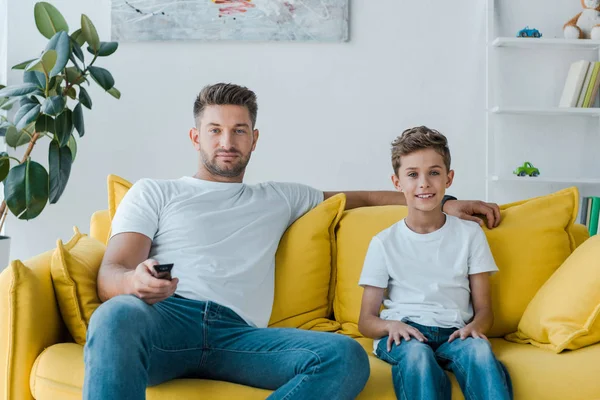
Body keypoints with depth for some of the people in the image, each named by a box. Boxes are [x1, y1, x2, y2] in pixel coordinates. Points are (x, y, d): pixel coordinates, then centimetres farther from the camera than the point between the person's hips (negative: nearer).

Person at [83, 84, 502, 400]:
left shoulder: (279, 198, 31)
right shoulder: (153, 193, 21)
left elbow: (360, 197, 39)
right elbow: (110, 275, 10)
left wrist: (445, 203, 34)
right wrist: (136, 281, -17)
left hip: (238, 333, 3)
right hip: (167, 318, -2)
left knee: (347, 356, -27)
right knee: (119, 314, -40)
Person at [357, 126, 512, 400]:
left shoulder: (470, 234, 11)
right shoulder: (384, 243, 7)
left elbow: (484, 309, 11)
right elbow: (366, 320, 6)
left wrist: (474, 326, -13)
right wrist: (392, 325, -17)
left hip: (453, 333, 1)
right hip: (403, 333, -1)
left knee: (479, 350, -34)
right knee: (416, 354, -37)